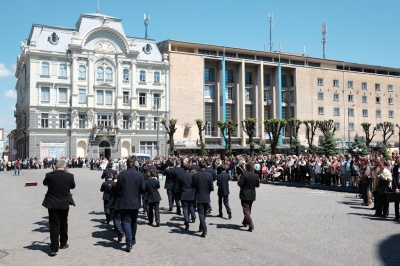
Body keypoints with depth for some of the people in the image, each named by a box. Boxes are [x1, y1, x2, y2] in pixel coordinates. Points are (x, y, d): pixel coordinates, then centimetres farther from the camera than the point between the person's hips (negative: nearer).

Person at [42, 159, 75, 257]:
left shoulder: (50, 175, -12)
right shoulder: (69, 176, -13)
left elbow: (45, 183, 8)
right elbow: (73, 186, 6)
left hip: (52, 204, -1)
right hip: (64, 204, 1)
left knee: (54, 225, 2)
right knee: (63, 223, 20)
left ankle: (54, 249, -2)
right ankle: (63, 243, 33)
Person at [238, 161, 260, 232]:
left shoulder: (244, 174, -16)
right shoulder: (256, 176, -1)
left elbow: (240, 183, -20)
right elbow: (257, 185, 7)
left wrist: (239, 181, 1)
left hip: (244, 195, -5)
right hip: (252, 195, 5)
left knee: (246, 210, -3)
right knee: (248, 210, 22)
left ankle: (251, 225, -14)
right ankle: (245, 222, 35)